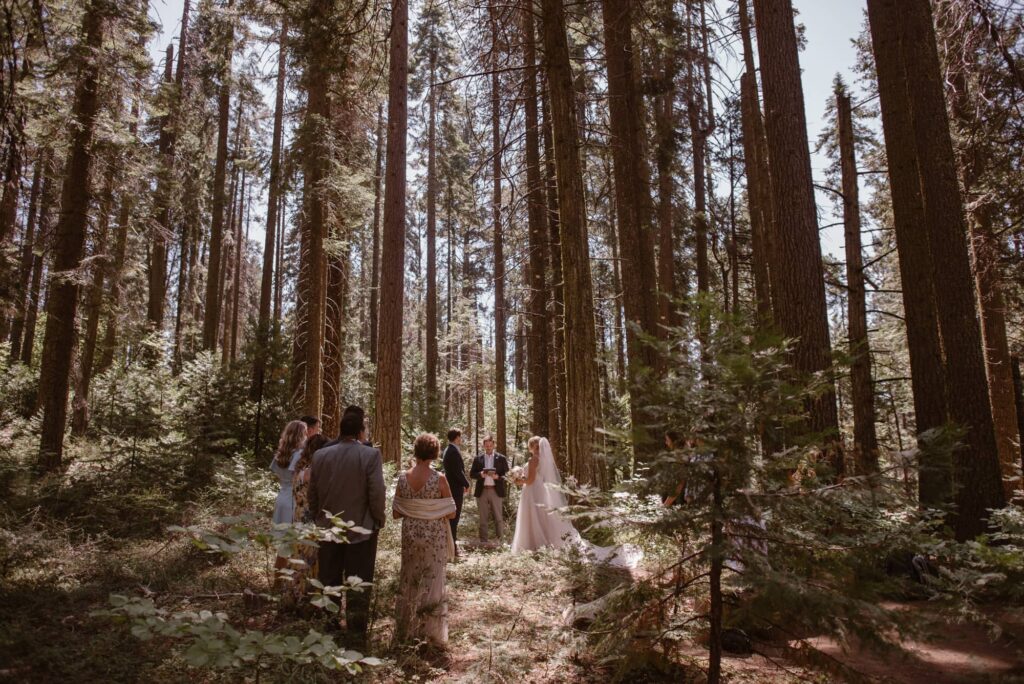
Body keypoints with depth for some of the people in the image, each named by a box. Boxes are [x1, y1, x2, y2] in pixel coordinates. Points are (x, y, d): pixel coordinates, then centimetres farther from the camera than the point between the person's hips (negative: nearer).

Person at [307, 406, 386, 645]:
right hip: (361, 529, -4)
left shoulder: (320, 455, -2)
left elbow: (312, 494, 4)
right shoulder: (370, 455, -14)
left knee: (328, 583, 17)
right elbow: (377, 494, -15)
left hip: (328, 529, 4)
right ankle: (357, 634, 15)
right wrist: (378, 520, 1)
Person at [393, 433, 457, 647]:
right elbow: (451, 513, -11)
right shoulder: (439, 479, -15)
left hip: (410, 535, 3)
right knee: (433, 582, 11)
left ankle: (404, 630, 30)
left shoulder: (403, 477, -8)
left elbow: (396, 513, -3)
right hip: (434, 537, -2)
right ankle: (432, 633, 20)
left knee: (408, 582, 18)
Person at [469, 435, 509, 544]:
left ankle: (500, 539, 6)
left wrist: (497, 476, -17)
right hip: (482, 491, 2)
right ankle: (483, 540, 14)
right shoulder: (478, 459, 8)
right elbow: (472, 474, 7)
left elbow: (507, 474, 1)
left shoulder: (501, 458, 4)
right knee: (483, 517, 7)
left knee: (498, 517, -1)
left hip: (496, 491, -1)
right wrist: (480, 474, -12)